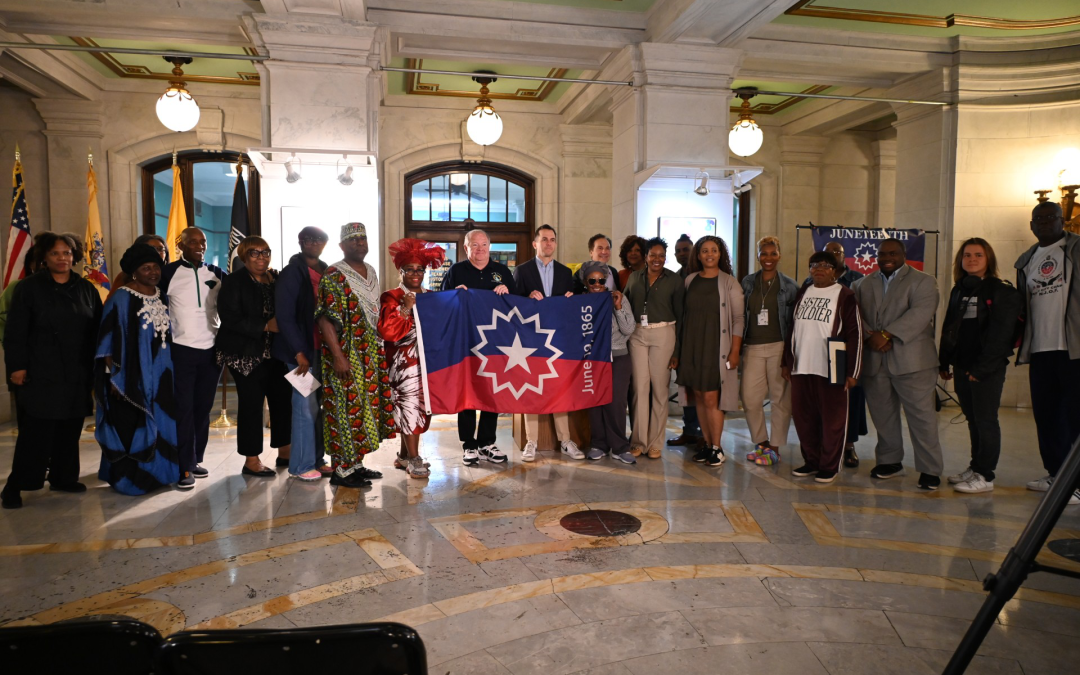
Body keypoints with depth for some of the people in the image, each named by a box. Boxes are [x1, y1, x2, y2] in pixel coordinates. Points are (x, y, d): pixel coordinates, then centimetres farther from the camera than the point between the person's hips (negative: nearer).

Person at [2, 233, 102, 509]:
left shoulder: (86, 289, 9)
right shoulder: (29, 287, -1)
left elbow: (97, 330, 10)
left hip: (77, 374, 4)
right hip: (40, 374, -4)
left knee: (70, 430, 9)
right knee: (36, 432, -3)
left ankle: (63, 477, 21)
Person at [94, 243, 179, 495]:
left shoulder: (162, 296, 8)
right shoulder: (121, 299, -10)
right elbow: (109, 340, -11)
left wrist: (167, 368, 14)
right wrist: (114, 377, -15)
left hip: (159, 374, 6)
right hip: (132, 375, -6)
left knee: (159, 423, 11)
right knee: (132, 426, -1)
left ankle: (155, 472, 22)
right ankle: (130, 478, 10)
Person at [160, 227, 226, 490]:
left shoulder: (216, 274, 7)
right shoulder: (169, 273, -2)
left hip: (212, 349, 3)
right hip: (182, 350, -3)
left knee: (203, 408, 9)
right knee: (184, 409, -3)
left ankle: (196, 460, 19)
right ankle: (185, 468, 1)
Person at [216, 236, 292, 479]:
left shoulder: (277, 279, 9)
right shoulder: (233, 281, -5)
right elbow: (231, 319, -15)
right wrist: (265, 326, -21)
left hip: (275, 351, 5)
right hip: (246, 353, -5)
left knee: (283, 398, 7)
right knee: (251, 403, 1)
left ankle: (284, 450, 24)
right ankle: (251, 460, 12)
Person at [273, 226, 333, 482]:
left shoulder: (326, 272, 12)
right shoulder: (290, 274, -5)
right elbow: (285, 318, -9)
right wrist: (300, 354, -13)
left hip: (322, 348, 6)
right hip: (301, 350, -5)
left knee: (319, 405, 8)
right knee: (306, 406, -3)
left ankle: (316, 460, 19)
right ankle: (301, 465, 8)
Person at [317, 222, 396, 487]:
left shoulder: (371, 272, 14)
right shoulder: (334, 276, -10)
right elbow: (326, 318, -17)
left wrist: (379, 350, 17)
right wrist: (338, 356, -23)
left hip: (371, 354, 8)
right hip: (346, 356, -8)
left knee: (365, 407, 12)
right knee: (347, 408, -4)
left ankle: (355, 463, 23)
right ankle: (341, 470, 5)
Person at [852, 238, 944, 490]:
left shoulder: (922, 281, 3)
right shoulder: (863, 284, 16)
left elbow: (920, 313, -13)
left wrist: (887, 334, -20)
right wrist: (869, 337, -13)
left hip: (911, 361, -4)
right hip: (873, 361, 4)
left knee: (921, 416, -3)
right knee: (882, 415, 10)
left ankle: (930, 469, 5)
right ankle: (890, 461, 25)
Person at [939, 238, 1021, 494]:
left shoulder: (1002, 291, -6)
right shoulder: (958, 290, 14)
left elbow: (1000, 334, -13)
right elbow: (948, 328, 15)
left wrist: (982, 368, -17)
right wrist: (944, 362, 10)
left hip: (987, 369, -6)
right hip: (961, 366, 6)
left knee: (985, 420, -2)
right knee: (972, 419, 13)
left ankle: (985, 476, 4)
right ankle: (975, 467, 22)